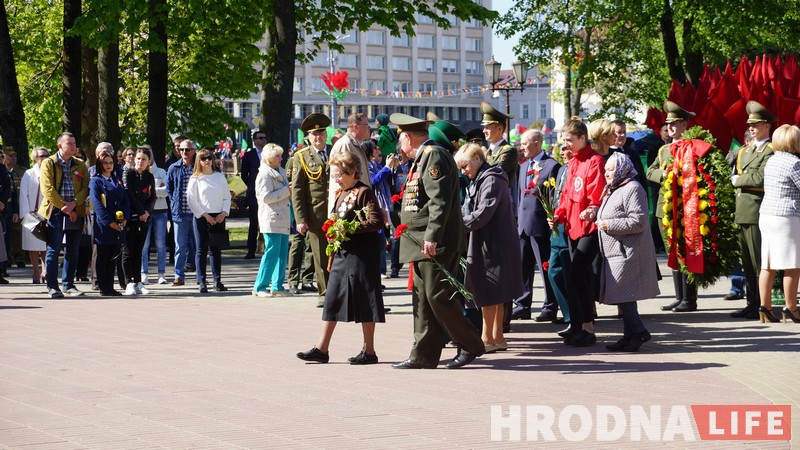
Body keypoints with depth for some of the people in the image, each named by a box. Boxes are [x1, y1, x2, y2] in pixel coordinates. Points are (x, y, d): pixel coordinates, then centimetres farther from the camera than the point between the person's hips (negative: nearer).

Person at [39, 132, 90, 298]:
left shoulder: (80, 165, 13)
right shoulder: (48, 163, 1)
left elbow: (86, 188, 5)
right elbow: (47, 189, -8)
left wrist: (73, 204, -11)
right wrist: (64, 207, -12)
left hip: (75, 213, 4)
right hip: (55, 212, -4)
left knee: (73, 251, 8)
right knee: (53, 250, -5)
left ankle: (69, 285, 16)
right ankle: (52, 287, -3)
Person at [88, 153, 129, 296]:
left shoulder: (118, 181, 18)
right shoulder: (96, 181, 0)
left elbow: (126, 201, 12)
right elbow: (97, 204, -9)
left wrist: (125, 219, -5)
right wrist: (110, 222, -16)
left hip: (119, 225, 5)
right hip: (103, 225, -5)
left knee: (113, 258, 7)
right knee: (102, 258, -1)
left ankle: (110, 287, 11)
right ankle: (103, 288, 1)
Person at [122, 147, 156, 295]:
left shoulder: (150, 177, 11)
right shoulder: (128, 173, -3)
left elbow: (152, 197, 10)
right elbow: (129, 195, -10)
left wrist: (147, 212, -7)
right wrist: (141, 211, -9)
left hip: (144, 218, 4)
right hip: (129, 217, -4)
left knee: (138, 251, 7)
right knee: (128, 251, -4)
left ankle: (138, 283, 8)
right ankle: (129, 283, -5)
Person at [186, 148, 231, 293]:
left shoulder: (220, 176, 9)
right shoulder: (196, 179, 0)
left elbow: (227, 196, 11)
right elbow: (191, 200, -5)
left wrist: (224, 212, -4)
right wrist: (205, 215, -9)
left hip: (218, 217, 3)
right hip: (201, 218, -3)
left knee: (216, 250, 6)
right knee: (201, 250, -2)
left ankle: (217, 281, 10)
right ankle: (201, 282, -2)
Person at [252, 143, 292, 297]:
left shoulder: (281, 171, 18)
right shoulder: (265, 174, -9)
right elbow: (266, 197, -17)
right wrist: (287, 191, -14)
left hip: (283, 219, 9)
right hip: (272, 219, -9)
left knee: (282, 254, 8)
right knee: (271, 253, -9)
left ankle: (277, 286, 12)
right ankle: (259, 288, -4)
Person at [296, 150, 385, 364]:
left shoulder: (364, 192, -10)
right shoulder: (340, 195, 16)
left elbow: (376, 221, -17)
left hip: (360, 255, -9)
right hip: (341, 254, 9)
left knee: (364, 302, -1)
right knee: (332, 299, 7)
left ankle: (369, 351, 7)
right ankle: (321, 349, 10)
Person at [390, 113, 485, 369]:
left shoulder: (434, 156, -12)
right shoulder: (422, 158, 20)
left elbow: (440, 200, -22)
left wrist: (432, 237, -27)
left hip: (435, 244, -10)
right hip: (422, 244, 10)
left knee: (438, 296, -8)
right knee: (422, 298, 9)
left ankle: (471, 346, 2)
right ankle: (423, 356, 11)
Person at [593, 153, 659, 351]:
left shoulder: (632, 189, -11)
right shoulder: (613, 190, 20)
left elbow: (638, 222, -20)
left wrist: (610, 225, -16)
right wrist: (599, 220, 13)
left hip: (627, 253, -10)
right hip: (615, 253, 10)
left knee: (621, 295, -12)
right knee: (622, 296, 11)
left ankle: (638, 331, -5)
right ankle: (630, 335, 16)